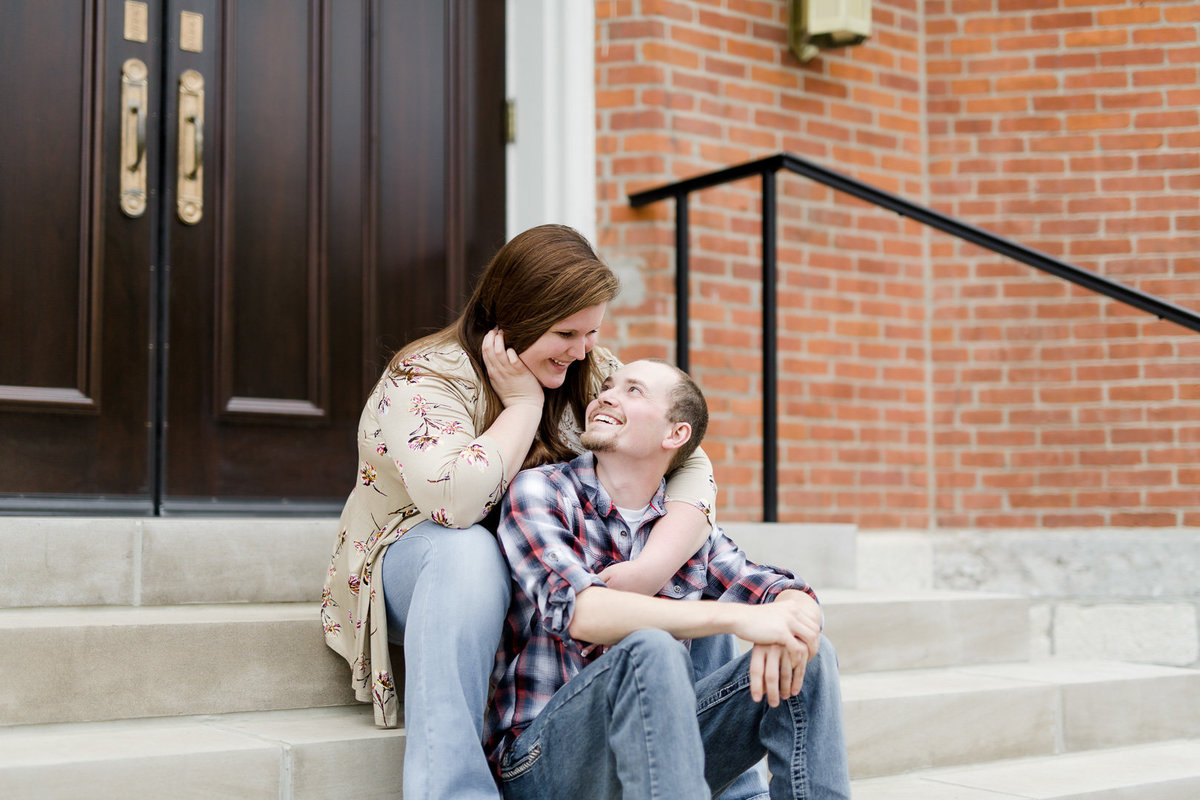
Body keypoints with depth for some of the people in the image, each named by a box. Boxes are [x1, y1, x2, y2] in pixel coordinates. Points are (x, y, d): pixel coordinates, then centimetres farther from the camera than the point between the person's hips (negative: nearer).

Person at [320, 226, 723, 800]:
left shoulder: (594, 374, -2)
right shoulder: (423, 379, -18)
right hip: (412, 567, -5)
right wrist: (523, 403, -24)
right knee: (466, 551, -40)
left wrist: (651, 568, -29)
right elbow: (456, 501, -36)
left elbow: (690, 463, -11)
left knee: (697, 548, -13)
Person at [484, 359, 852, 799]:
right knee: (651, 651, -33)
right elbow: (579, 610, -21)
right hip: (542, 759, -5)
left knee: (810, 654, -9)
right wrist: (737, 617, -30)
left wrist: (784, 632, -24)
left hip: (651, 752, 5)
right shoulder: (538, 491, -4)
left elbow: (793, 596, 3)